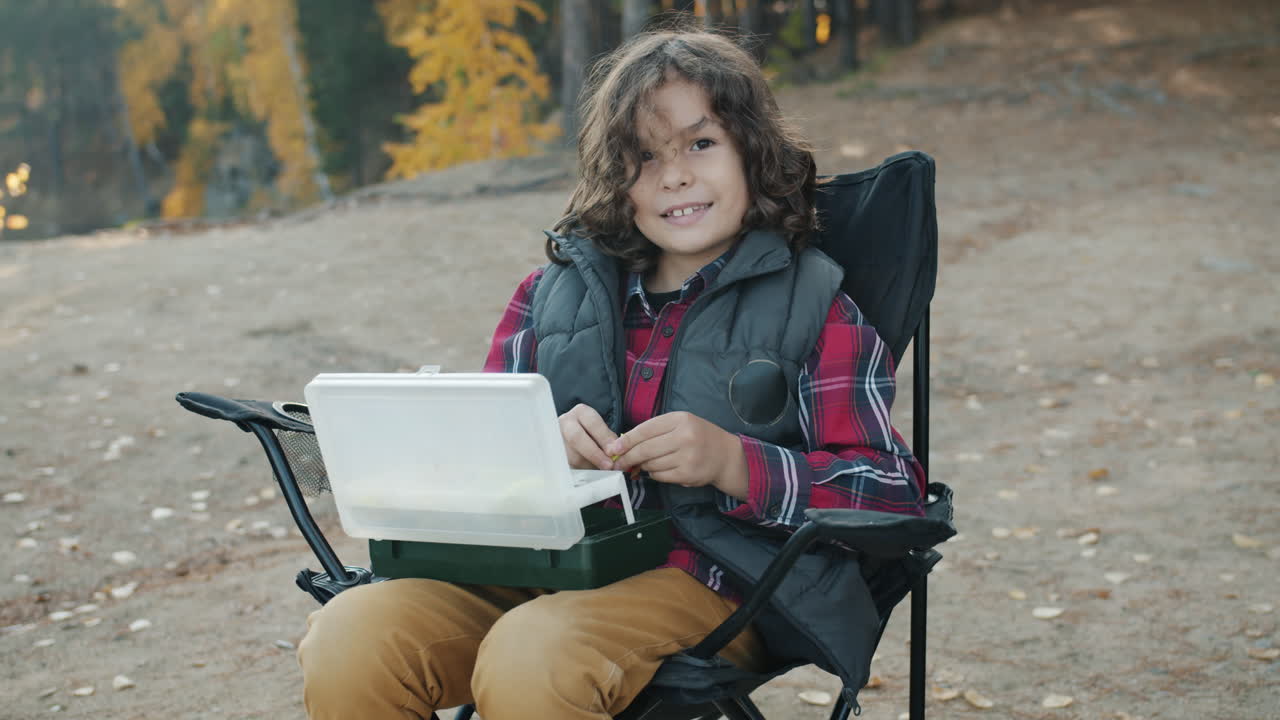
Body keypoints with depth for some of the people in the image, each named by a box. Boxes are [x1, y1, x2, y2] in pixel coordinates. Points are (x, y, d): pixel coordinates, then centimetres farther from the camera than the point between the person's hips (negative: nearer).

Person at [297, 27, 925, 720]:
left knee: (528, 660, -35)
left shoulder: (812, 306, 7)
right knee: (345, 641, -24)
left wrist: (731, 461, -16)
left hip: (706, 579, -3)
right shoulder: (556, 291, 18)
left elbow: (893, 492, -1)